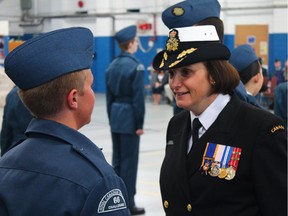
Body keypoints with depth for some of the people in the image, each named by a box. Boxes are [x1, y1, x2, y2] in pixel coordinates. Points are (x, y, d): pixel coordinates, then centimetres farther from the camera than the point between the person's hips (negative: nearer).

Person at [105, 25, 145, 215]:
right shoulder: (136, 66, -13)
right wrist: (140, 124, -11)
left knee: (117, 160, 12)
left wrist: (112, 118, 17)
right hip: (129, 117, -7)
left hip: (116, 116, 7)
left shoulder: (113, 65, 9)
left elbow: (109, 95, 12)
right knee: (129, 161, -2)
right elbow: (138, 97, -15)